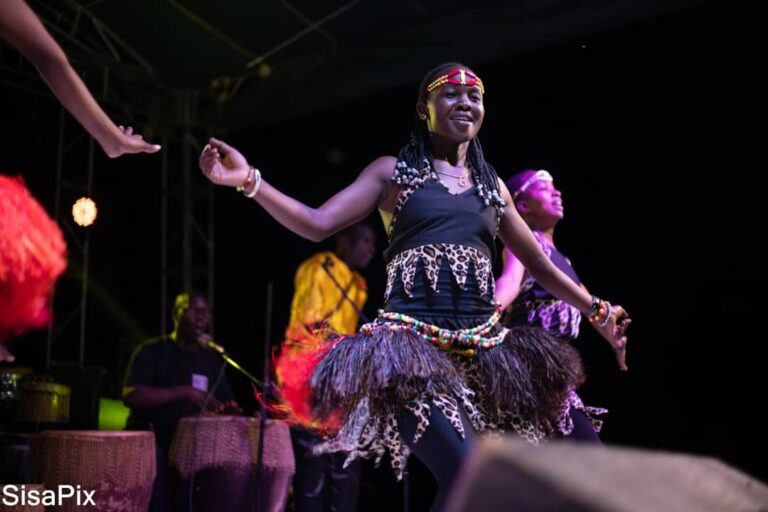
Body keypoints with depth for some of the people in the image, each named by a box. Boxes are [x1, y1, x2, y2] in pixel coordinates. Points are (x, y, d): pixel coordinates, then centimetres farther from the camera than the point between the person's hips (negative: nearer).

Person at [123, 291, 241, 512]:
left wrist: (230, 411, -10)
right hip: (150, 443, -5)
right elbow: (130, 395, -17)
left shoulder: (212, 360, 14)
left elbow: (226, 402, 16)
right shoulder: (152, 351, -2)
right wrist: (185, 392, -23)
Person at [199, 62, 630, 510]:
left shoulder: (492, 185, 19)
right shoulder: (394, 171, 9)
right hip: (415, 340, -5)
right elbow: (318, 225, -1)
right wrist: (249, 180, -12)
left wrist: (597, 309, 28)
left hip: (483, 344, 6)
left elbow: (540, 264, 28)